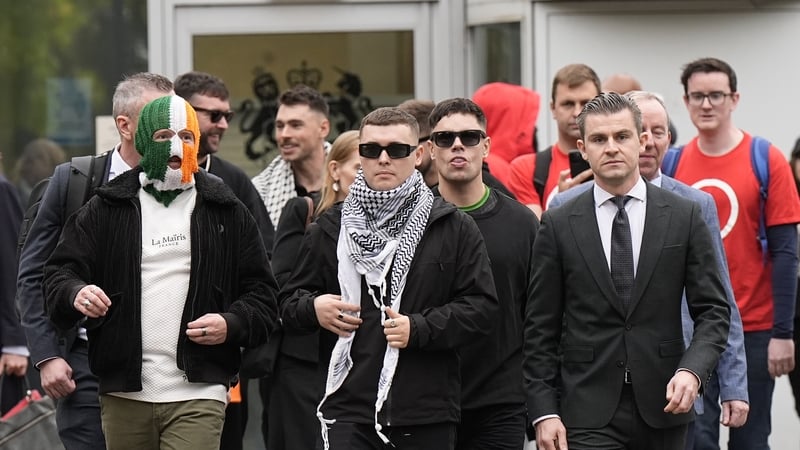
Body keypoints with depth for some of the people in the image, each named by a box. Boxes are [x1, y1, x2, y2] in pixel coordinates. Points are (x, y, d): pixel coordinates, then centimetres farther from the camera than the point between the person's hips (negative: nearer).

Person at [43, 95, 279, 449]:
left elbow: (261, 292, 12)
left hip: (197, 396, -2)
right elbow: (60, 272, 6)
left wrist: (232, 324, -9)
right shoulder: (105, 210, 9)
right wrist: (76, 294, -17)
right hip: (124, 394, 2)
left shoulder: (228, 214, 10)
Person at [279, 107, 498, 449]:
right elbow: (290, 300, 16)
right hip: (349, 412, 0)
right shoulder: (330, 228, 10)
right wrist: (313, 308, -7)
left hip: (427, 418, 0)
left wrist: (419, 328, -12)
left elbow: (482, 306, 0)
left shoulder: (454, 228, 5)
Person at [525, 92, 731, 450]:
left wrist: (692, 370, -14)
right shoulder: (559, 225, 3)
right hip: (589, 414, -2)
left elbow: (713, 311, 4)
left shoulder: (684, 216, 4)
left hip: (662, 408, 2)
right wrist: (543, 411, -4)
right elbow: (540, 328, 3)